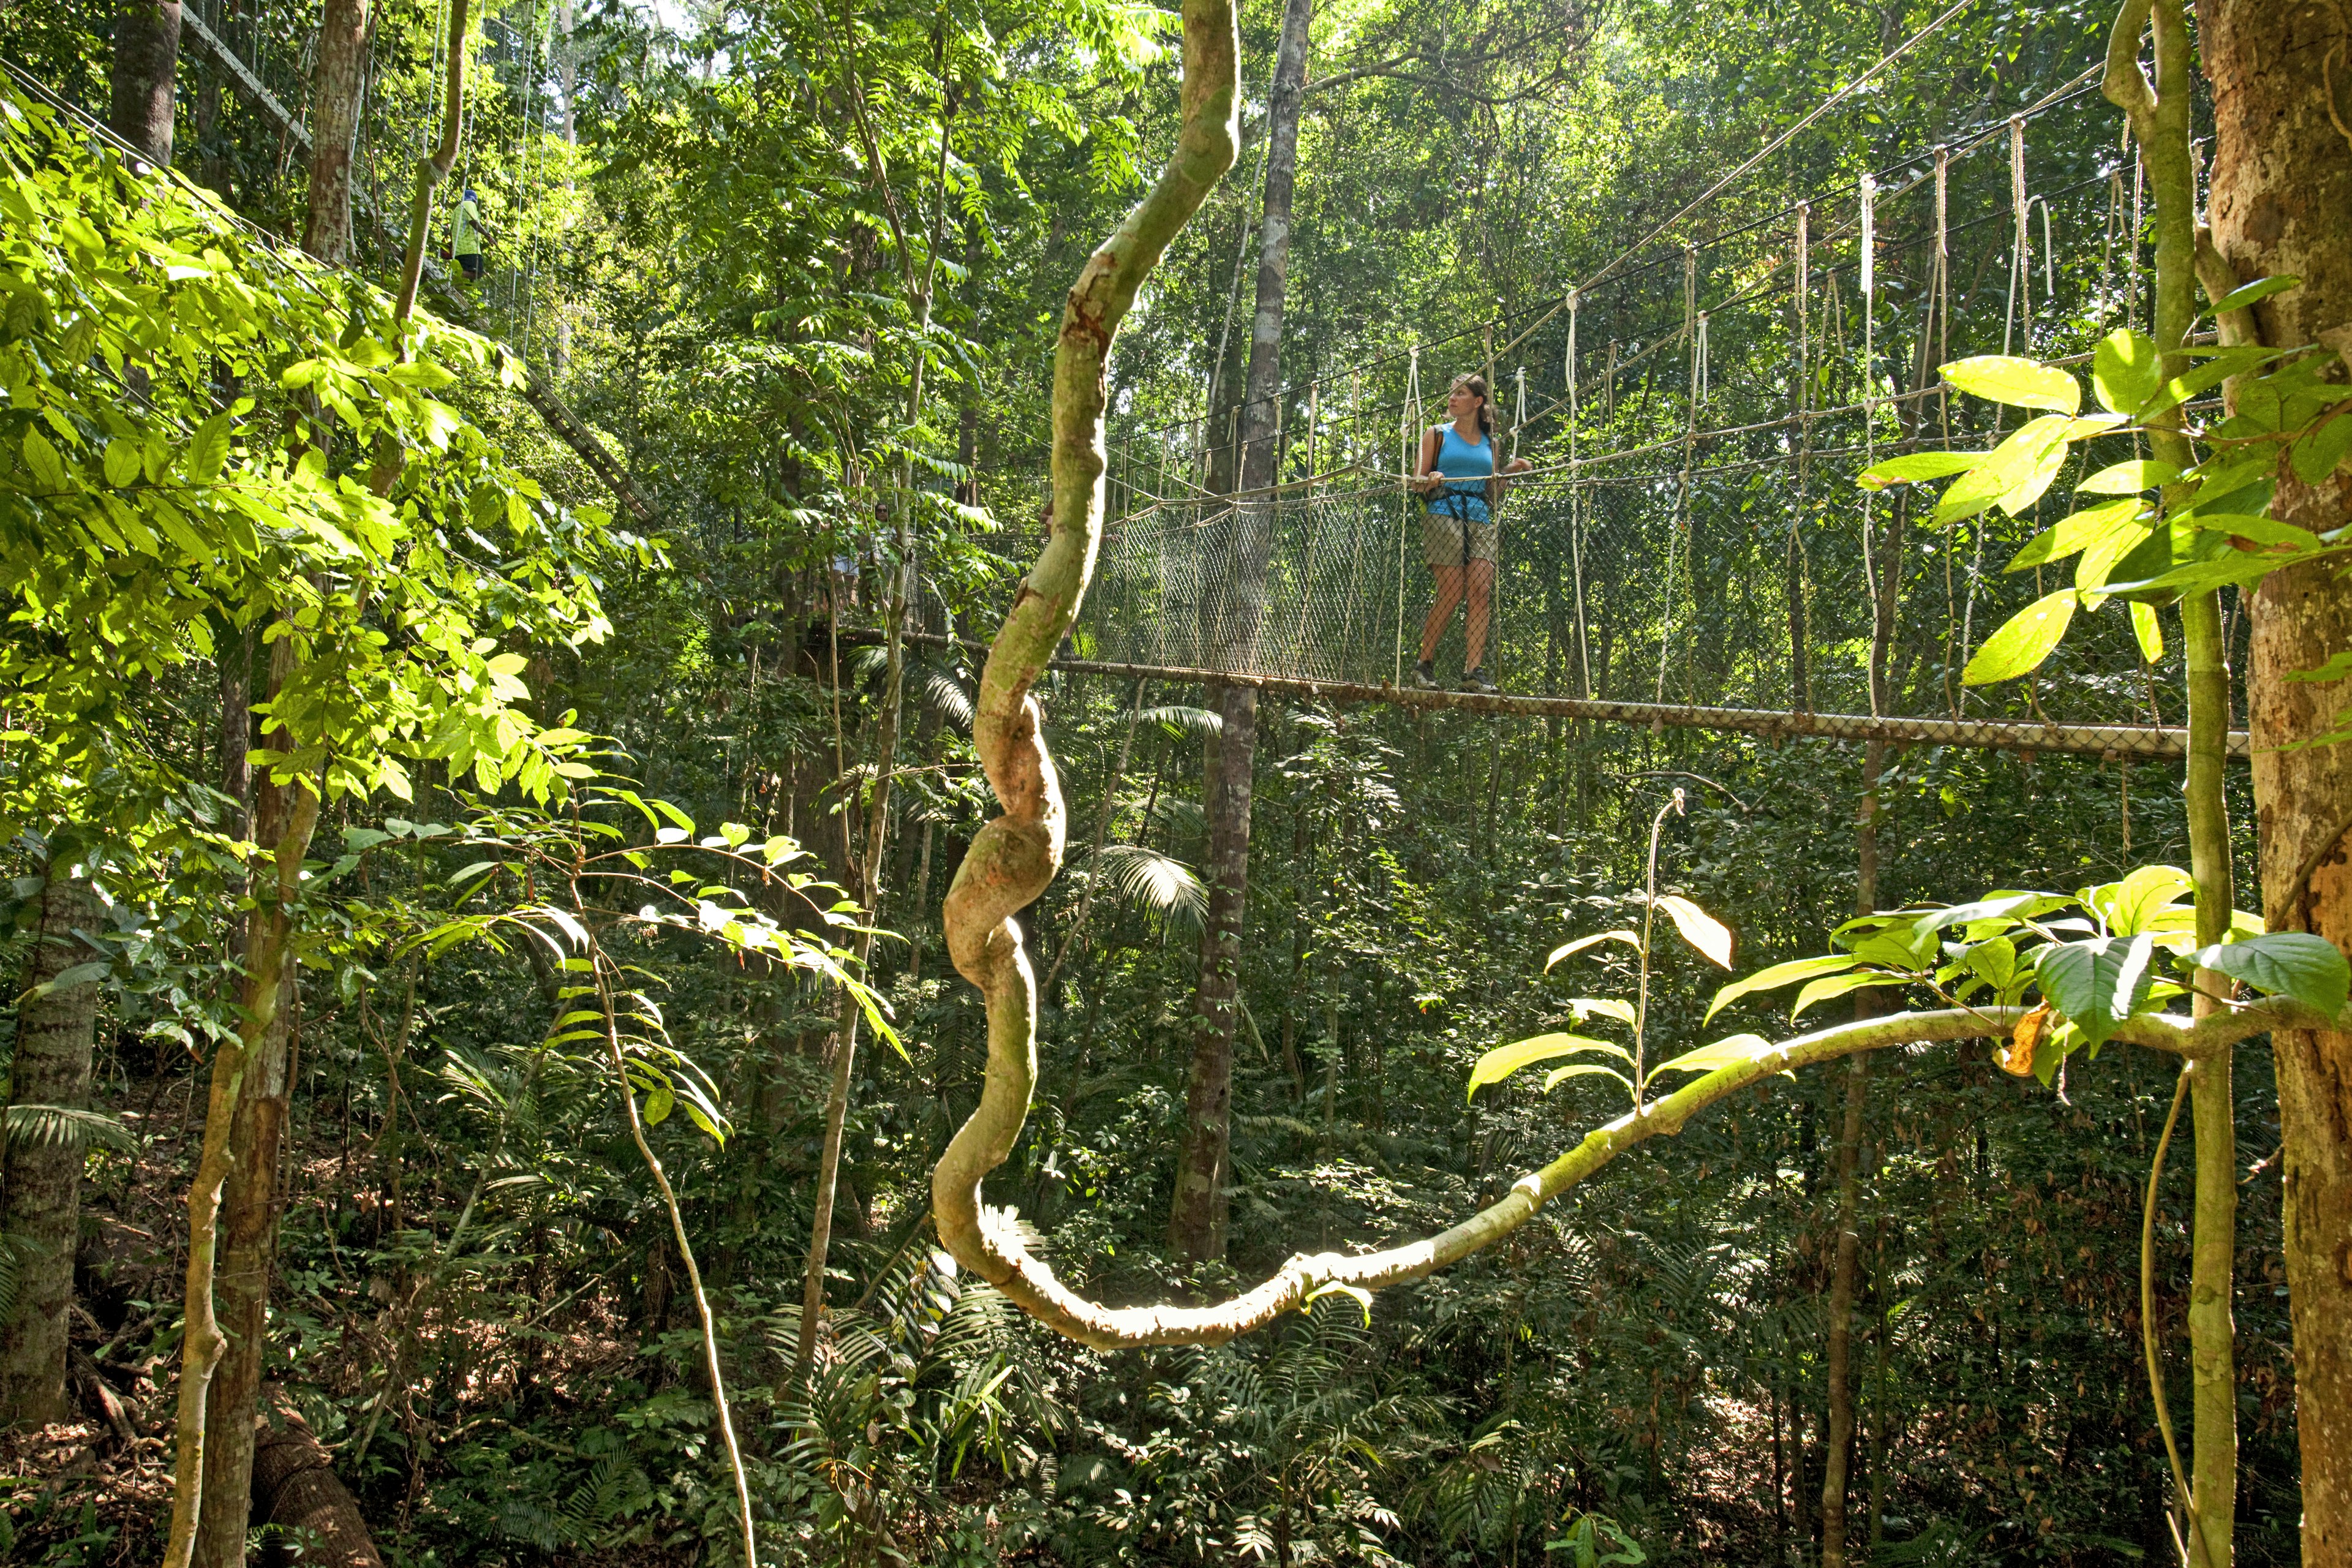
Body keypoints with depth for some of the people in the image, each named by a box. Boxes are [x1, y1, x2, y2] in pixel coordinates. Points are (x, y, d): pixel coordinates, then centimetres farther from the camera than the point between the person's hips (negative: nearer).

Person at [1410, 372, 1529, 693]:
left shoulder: (1489, 443, 19)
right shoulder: (1437, 435, 10)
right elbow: (1417, 481, 7)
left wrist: (1511, 471, 7)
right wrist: (1430, 481, -16)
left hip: (1481, 520, 3)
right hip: (1444, 515, -3)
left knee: (1481, 590, -12)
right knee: (1452, 591, -13)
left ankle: (1474, 671, -14)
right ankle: (1425, 663, 2)